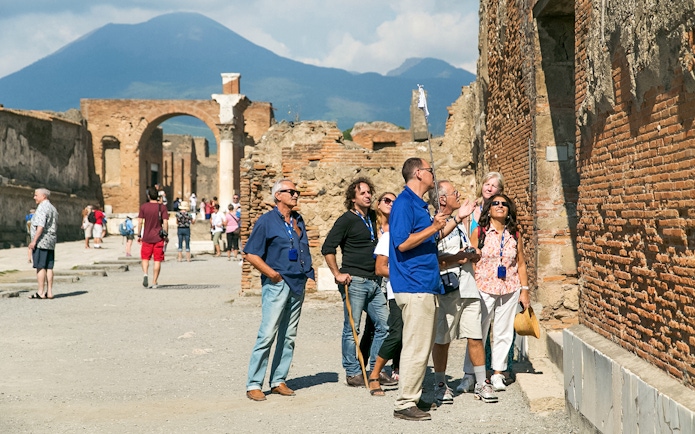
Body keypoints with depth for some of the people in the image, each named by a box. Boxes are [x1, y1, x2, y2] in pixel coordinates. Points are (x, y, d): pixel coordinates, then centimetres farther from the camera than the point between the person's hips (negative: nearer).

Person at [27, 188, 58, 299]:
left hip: (41, 241, -9)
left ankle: (40, 292, -8)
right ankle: (49, 292, 7)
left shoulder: (42, 208, -12)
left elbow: (41, 226, -20)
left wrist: (34, 241, -20)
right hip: (51, 242, 9)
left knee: (40, 267, -7)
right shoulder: (53, 208, 18)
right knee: (49, 267, 8)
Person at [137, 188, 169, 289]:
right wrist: (165, 235, 0)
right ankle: (154, 282, 3)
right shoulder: (162, 207, -2)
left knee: (145, 258, 13)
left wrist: (139, 235, 6)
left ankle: (145, 274, -13)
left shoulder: (143, 207, 0)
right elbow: (165, 222, -7)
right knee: (157, 260, 4)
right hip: (159, 238, -1)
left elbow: (140, 222, -1)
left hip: (146, 237, 1)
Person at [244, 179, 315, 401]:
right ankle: (253, 385, -5)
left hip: (297, 285, 7)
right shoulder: (267, 221, -5)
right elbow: (251, 254, -7)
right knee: (267, 335, -10)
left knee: (289, 337, 9)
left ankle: (279, 381, 16)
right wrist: (271, 273, -15)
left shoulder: (298, 220, 15)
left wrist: (309, 274, 11)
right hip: (277, 284, -7)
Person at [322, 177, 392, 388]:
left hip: (374, 282, 7)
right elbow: (327, 248, -11)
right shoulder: (347, 220, -7)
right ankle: (352, 373, 8)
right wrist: (337, 274, -13)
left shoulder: (372, 218, 15)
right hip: (354, 282, -7)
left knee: (384, 325, 6)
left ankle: (375, 370, 15)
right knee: (351, 329, 0)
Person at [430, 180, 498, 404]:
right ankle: (441, 385, 14)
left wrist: (470, 255, 1)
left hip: (468, 289, 7)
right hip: (446, 291, -6)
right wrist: (456, 257, -17)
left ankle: (482, 383, 11)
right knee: (441, 341, 3)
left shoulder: (460, 223, 22)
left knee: (475, 338, 4)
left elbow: (475, 254, 22)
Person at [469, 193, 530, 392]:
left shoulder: (515, 234, 8)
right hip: (484, 289, -3)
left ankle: (497, 373, 16)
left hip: (510, 290, 3)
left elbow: (521, 264, 12)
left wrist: (524, 290, 8)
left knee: (504, 333, 6)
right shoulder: (479, 233, 0)